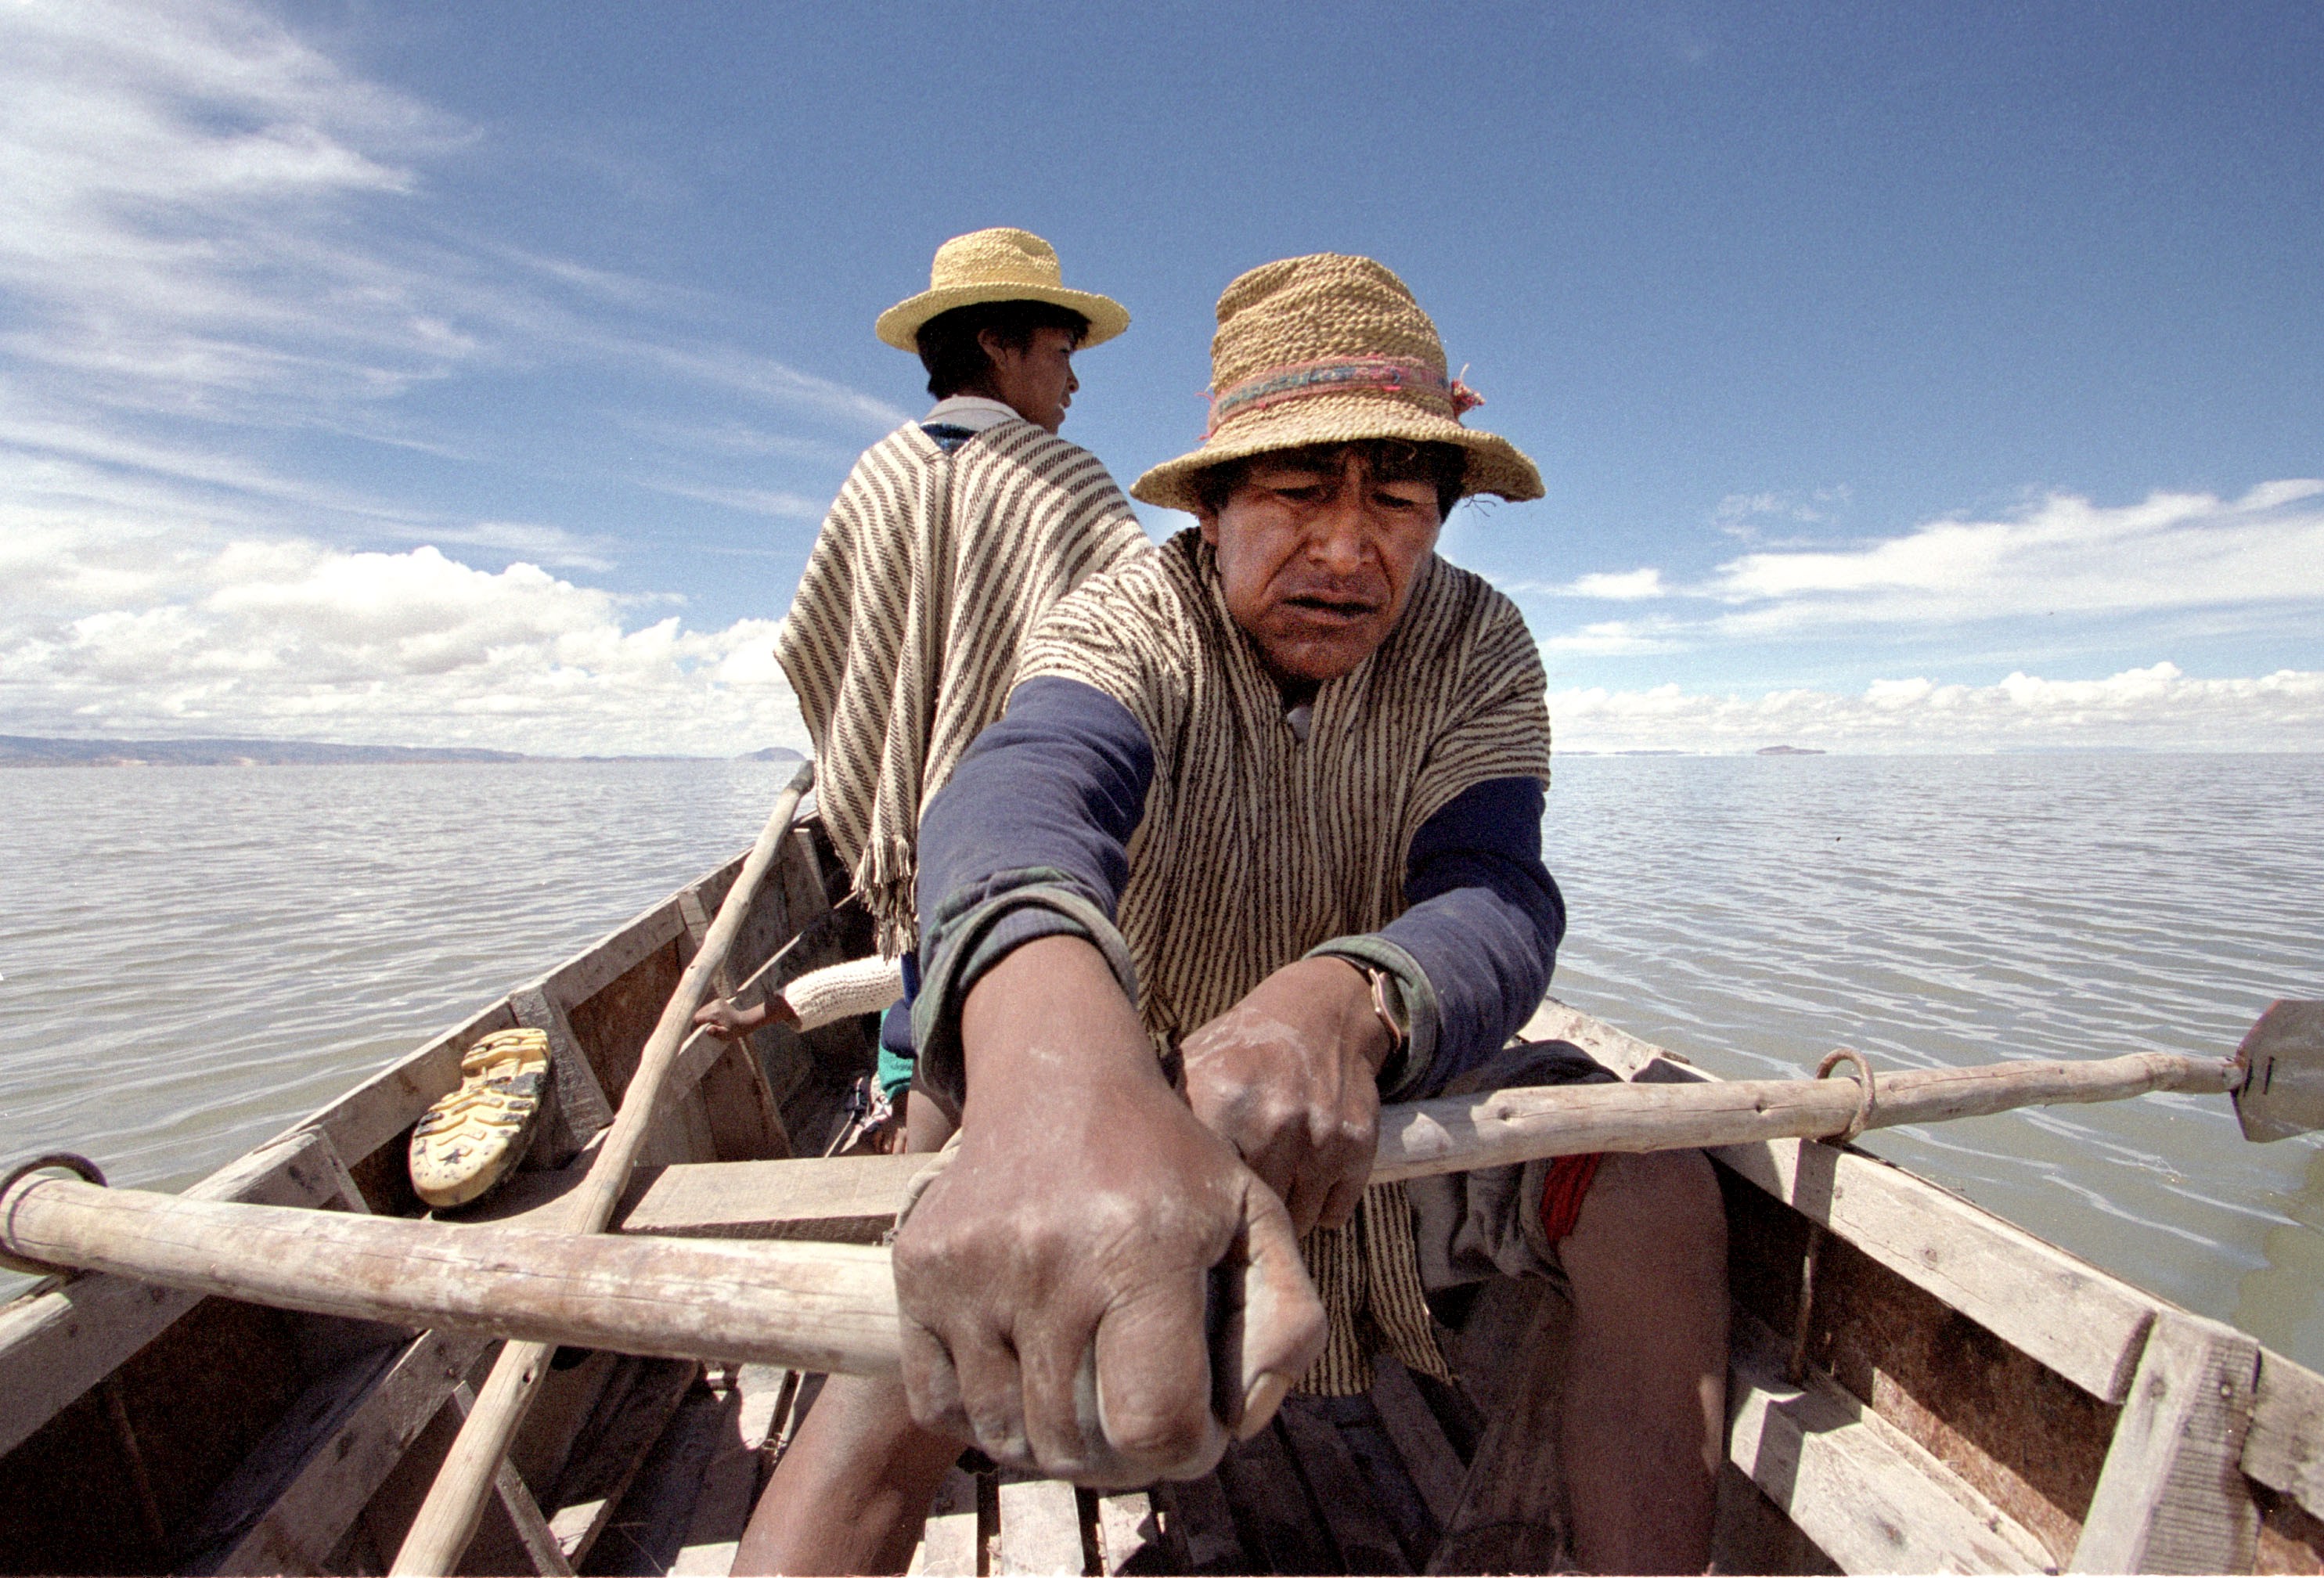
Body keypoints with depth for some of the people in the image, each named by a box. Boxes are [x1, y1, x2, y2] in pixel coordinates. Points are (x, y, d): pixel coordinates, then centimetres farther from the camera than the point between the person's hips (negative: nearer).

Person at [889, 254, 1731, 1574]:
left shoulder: (1478, 646, -10)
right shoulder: (1130, 624, -17)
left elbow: (1494, 900, -25)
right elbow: (1027, 786, -40)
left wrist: (1344, 1003, -49)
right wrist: (1052, 1053, -64)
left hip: (1400, 1106, 3)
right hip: (1138, 1104, -2)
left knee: (1662, 1198, -18)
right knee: (915, 1331, -26)